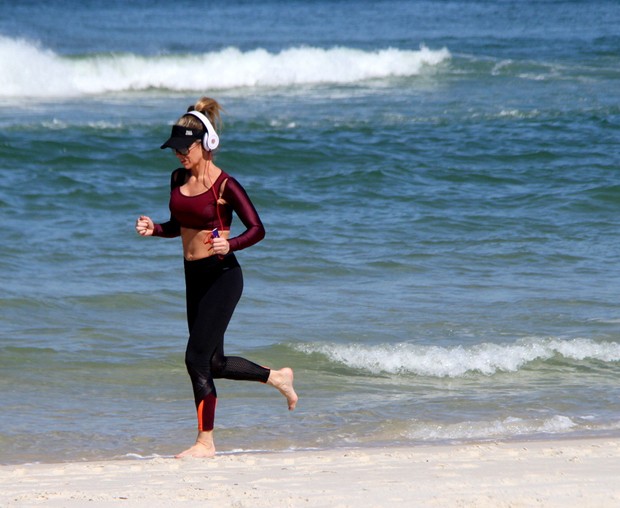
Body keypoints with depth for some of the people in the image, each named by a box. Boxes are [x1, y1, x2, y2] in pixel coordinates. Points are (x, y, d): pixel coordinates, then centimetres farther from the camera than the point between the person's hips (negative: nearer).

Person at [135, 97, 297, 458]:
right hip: (194, 276, 8)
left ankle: (206, 442, -1)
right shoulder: (179, 179, 7)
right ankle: (277, 377, 38)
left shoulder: (224, 185, -14)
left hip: (222, 275, -8)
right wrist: (154, 229, 0)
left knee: (197, 358, -10)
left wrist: (229, 244, -32)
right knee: (214, 364, 14)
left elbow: (257, 229, -14)